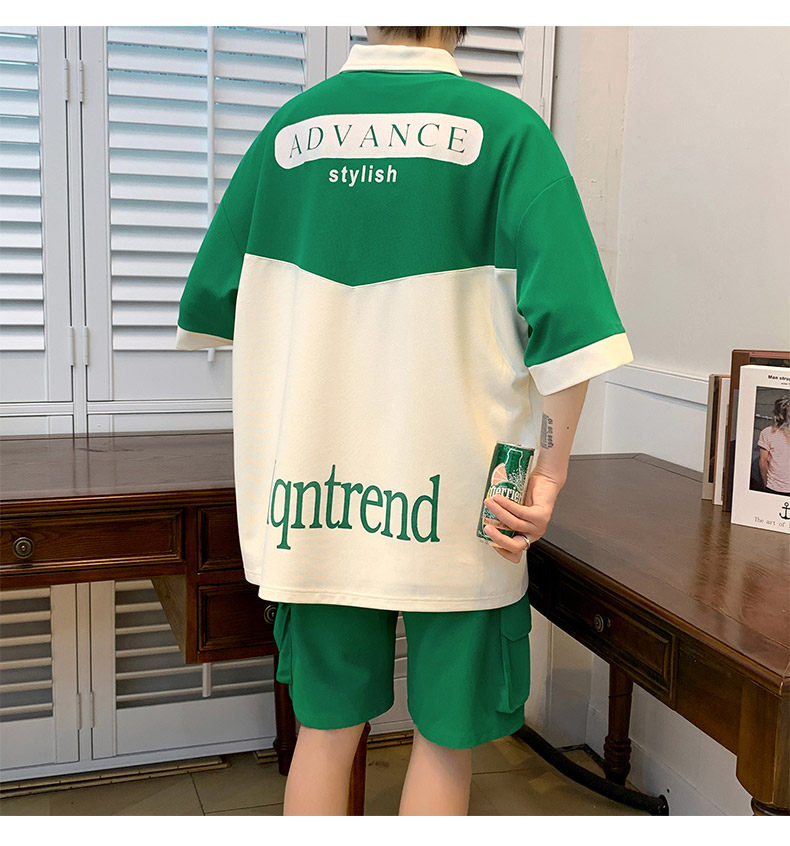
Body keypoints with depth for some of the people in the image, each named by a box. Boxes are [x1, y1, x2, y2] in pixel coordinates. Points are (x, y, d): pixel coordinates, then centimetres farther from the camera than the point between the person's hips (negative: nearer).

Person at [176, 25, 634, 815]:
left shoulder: (291, 124, 4)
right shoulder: (504, 127, -6)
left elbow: (216, 301, 11)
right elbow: (566, 316, -15)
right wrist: (552, 469, -6)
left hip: (317, 482, 4)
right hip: (453, 499, -3)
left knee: (326, 725, 17)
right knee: (445, 732, 14)